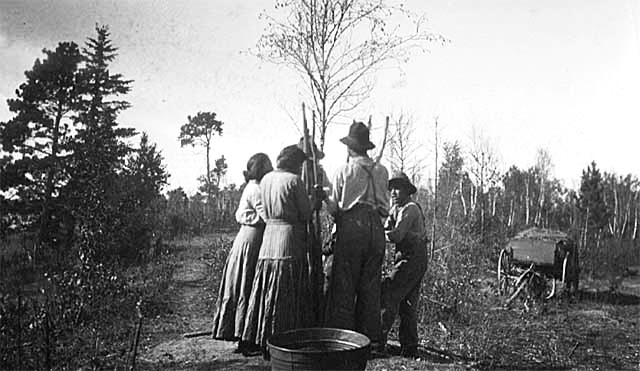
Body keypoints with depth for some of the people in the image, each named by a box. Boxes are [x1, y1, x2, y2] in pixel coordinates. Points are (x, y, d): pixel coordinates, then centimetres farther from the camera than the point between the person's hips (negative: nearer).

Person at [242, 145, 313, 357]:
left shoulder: (265, 180, 12)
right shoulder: (294, 181, -8)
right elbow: (306, 214, -4)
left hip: (269, 237, 7)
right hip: (290, 238, -6)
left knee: (267, 292, 12)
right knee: (289, 296, 0)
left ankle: (258, 340, 19)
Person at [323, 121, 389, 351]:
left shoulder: (344, 171, 0)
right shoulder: (381, 171, 9)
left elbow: (333, 208, 3)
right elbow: (385, 206, 11)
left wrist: (326, 200, 23)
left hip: (351, 226, -4)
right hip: (376, 227, 4)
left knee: (344, 283, 4)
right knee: (371, 284, 11)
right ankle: (371, 338, 16)